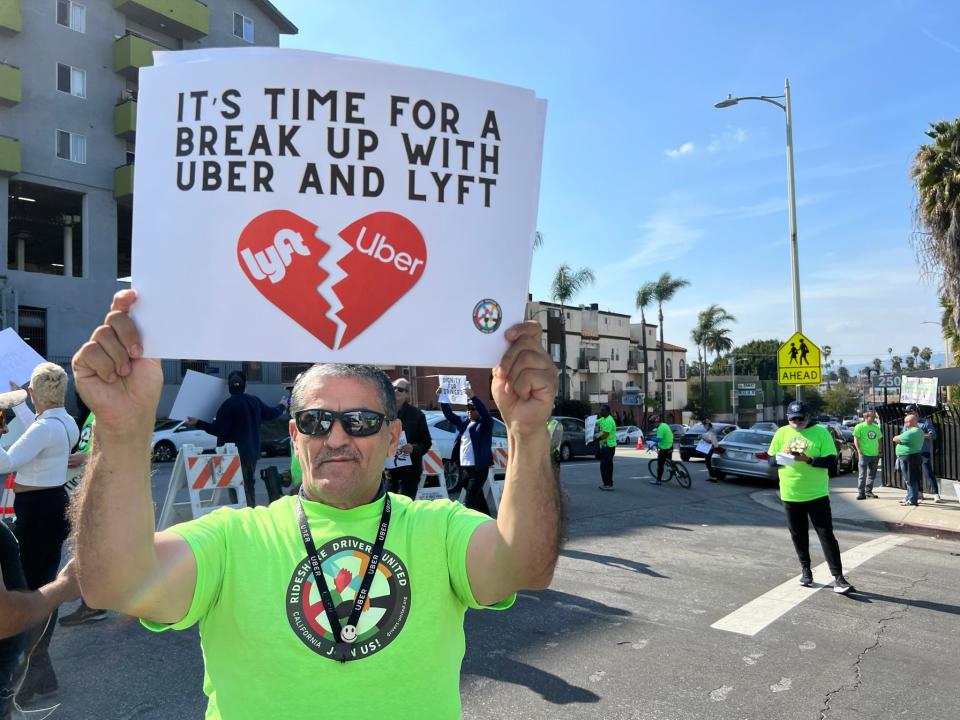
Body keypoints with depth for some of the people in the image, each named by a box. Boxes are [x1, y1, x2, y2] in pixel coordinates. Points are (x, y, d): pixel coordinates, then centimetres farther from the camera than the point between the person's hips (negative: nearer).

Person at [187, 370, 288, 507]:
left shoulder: (228, 405, -15)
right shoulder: (255, 401, 6)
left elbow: (219, 430, -19)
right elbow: (271, 413, 21)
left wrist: (198, 423, -17)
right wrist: (282, 406, 40)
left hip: (234, 455, -7)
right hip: (252, 453, 7)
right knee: (249, 486, 19)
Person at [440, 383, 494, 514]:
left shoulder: (484, 424, -4)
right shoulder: (463, 422, 13)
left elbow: (485, 413, -23)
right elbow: (449, 414, 11)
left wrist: (473, 397, -35)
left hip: (479, 469, -7)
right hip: (464, 469, 7)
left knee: (468, 502, -11)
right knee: (477, 499, 17)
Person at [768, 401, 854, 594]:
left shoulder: (821, 432, -6)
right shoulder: (782, 433, 3)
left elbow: (831, 462, -9)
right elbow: (771, 460, 6)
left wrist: (809, 459, -23)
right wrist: (782, 457, -16)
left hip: (817, 495, -3)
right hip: (790, 496, 3)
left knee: (827, 535, -2)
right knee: (798, 535, 13)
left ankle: (838, 577, 4)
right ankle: (806, 570, 30)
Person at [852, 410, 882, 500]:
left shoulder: (876, 427, 13)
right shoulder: (860, 427, -4)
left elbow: (879, 440, 19)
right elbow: (856, 439, -6)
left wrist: (879, 452, 13)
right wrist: (859, 451, -13)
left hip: (875, 455, 6)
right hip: (864, 454, -6)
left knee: (872, 475, 11)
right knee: (863, 475, -6)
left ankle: (868, 491, 21)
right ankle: (860, 493, -3)